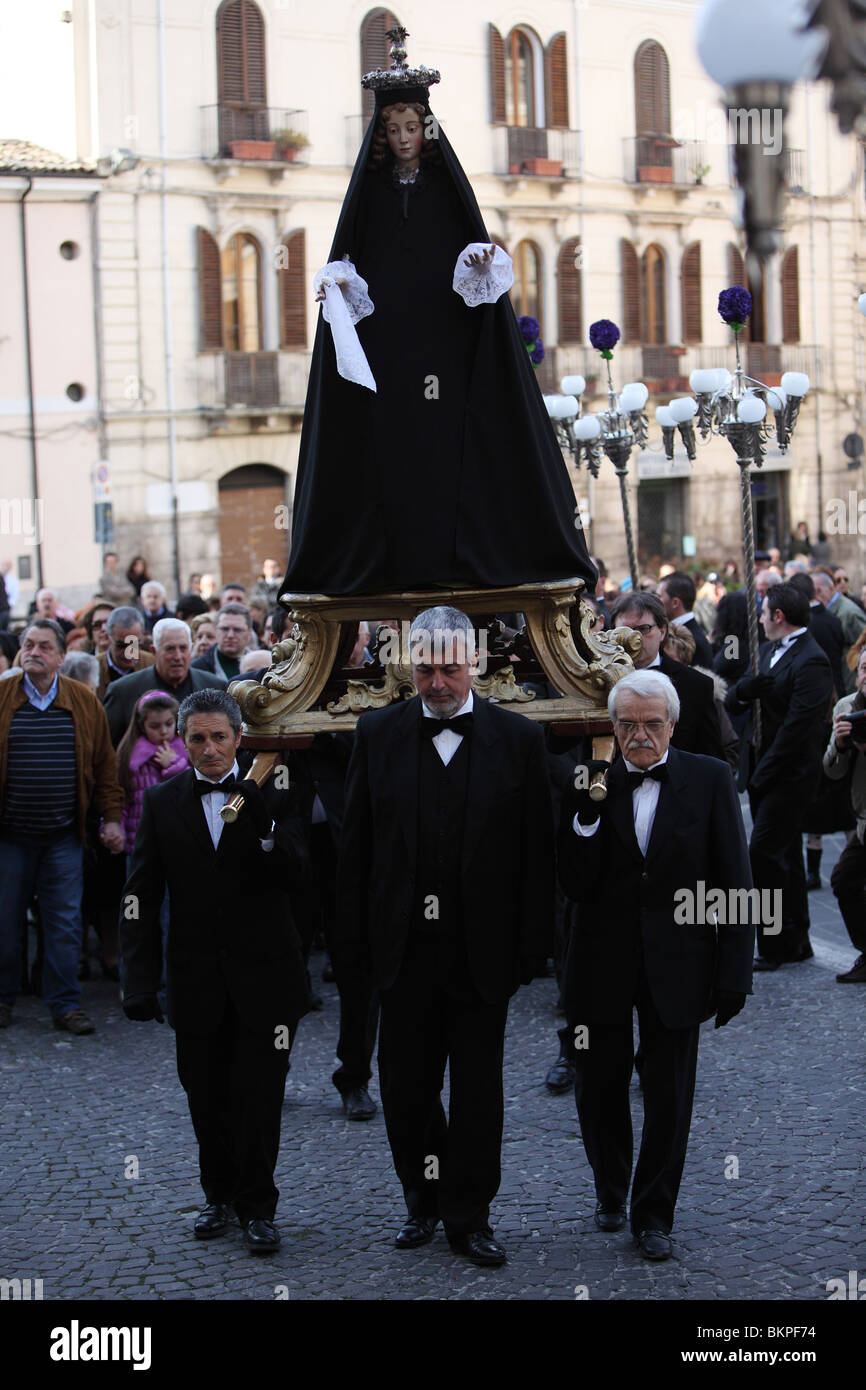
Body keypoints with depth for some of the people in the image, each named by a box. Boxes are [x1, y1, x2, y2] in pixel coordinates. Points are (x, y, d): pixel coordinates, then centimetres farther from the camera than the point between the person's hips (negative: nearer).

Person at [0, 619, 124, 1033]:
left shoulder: (84, 702, 4)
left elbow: (104, 764, 8)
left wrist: (111, 817, 3)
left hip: (63, 836, 1)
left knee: (65, 923, 2)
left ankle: (65, 1003, 10)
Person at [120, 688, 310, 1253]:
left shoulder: (273, 795, -1)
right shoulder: (162, 802, 3)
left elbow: (294, 872, -13)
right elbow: (141, 898, 1)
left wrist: (265, 825, -31)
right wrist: (140, 982, -6)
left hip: (264, 974, -2)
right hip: (197, 979, 2)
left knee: (259, 1095, -2)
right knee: (206, 1095, 9)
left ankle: (258, 1206, 11)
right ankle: (220, 1194, 28)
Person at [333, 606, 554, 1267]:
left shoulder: (519, 738, -1)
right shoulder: (378, 733, 2)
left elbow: (538, 853, 0)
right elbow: (355, 847, 3)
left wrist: (533, 947, -4)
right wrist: (353, 945, -1)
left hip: (482, 949, -1)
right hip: (405, 946, 1)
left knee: (478, 1086, 7)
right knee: (405, 1086, 9)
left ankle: (468, 1215, 22)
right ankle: (423, 1199, 30)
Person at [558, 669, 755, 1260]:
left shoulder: (710, 779, -4)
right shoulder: (594, 782, -2)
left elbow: (735, 885, -3)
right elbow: (575, 886, -6)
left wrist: (735, 971, -7)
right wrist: (588, 815, -20)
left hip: (677, 966, -1)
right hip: (603, 964, 1)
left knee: (669, 1097, 6)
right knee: (600, 1090, 12)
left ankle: (654, 1213, 22)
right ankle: (611, 1194, 36)